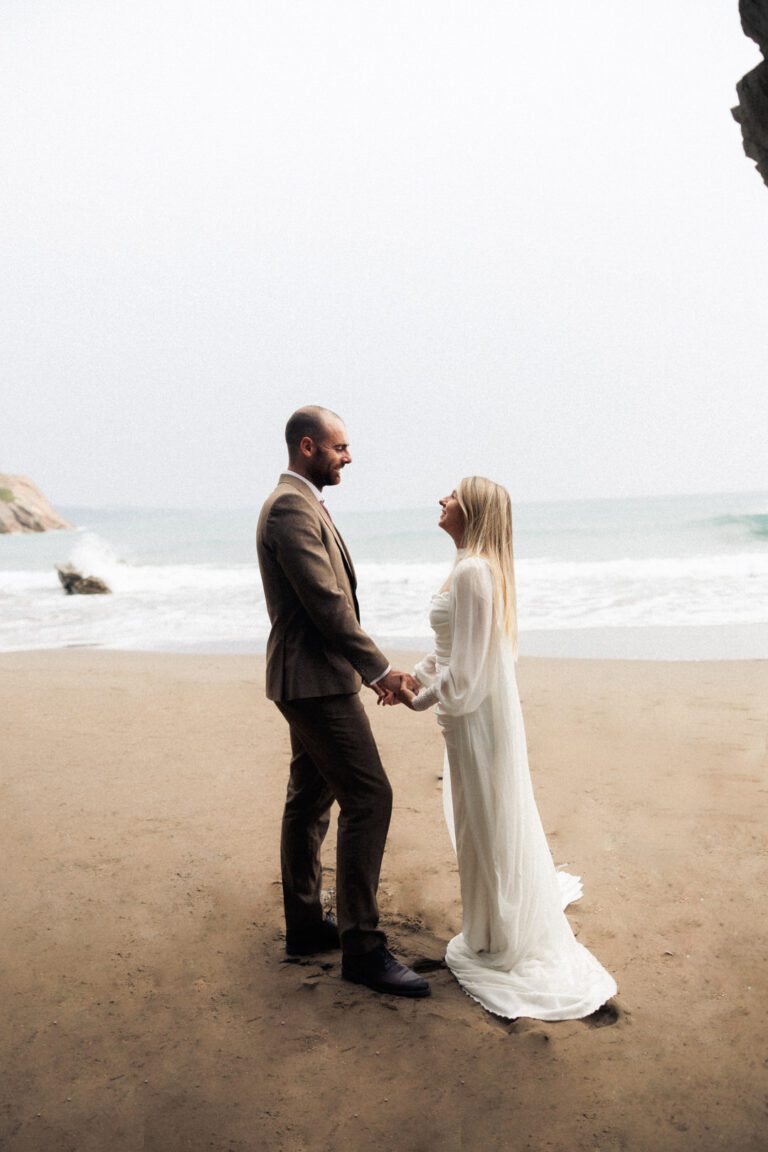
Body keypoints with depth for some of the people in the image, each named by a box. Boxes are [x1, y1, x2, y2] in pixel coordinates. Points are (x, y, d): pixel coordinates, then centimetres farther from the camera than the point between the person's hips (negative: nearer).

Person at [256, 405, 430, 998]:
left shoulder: (300, 504, 16)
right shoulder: (291, 508, -17)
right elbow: (327, 603, -22)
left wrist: (366, 666, 15)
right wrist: (379, 669, -15)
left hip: (309, 677, 11)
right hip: (317, 680, -11)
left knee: (311, 799, 16)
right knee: (369, 798, -9)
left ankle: (305, 925, 28)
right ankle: (362, 947, -1)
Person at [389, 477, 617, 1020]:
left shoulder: (472, 573, -23)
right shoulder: (484, 568, 9)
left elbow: (465, 666, -24)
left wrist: (420, 700, -11)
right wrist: (410, 677, 8)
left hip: (477, 715, -10)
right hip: (485, 709, 10)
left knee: (487, 825, 5)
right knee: (494, 821, 22)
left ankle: (500, 946, 23)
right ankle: (516, 924, 41)